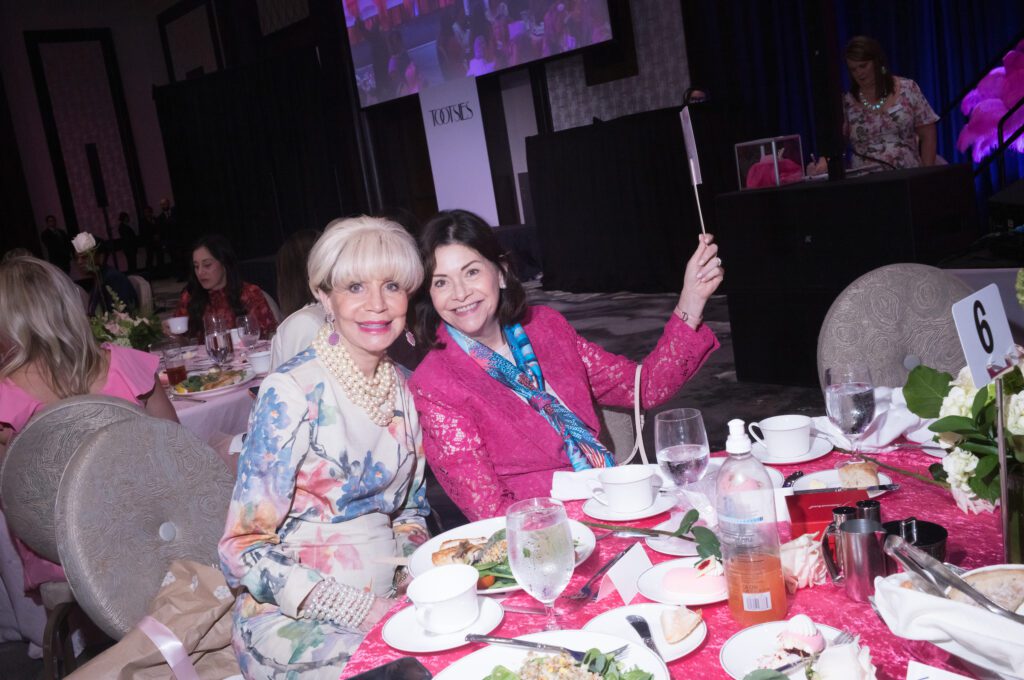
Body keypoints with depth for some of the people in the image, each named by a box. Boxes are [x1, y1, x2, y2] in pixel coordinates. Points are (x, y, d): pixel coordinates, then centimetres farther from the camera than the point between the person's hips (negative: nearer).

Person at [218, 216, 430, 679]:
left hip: (389, 598, 6)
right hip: (295, 621, -6)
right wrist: (359, 611, -22)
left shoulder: (401, 388, 5)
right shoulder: (291, 393, -14)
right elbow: (244, 550, -14)